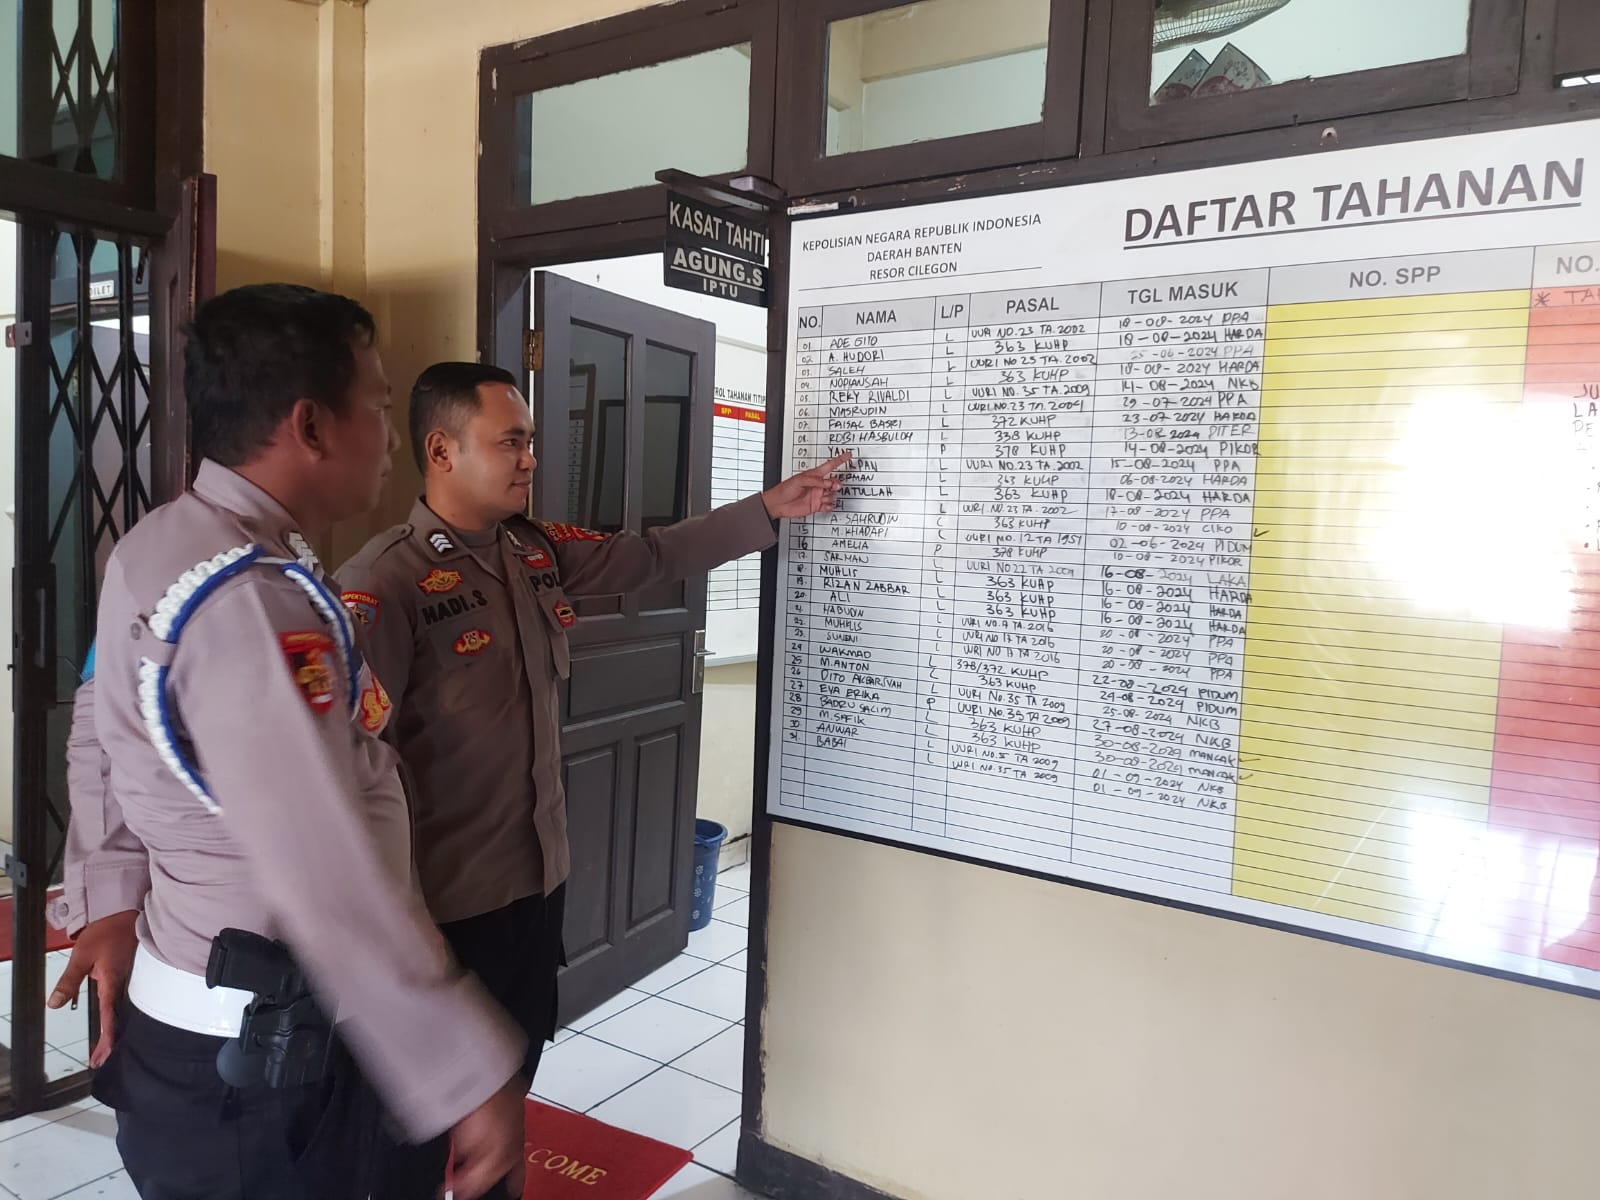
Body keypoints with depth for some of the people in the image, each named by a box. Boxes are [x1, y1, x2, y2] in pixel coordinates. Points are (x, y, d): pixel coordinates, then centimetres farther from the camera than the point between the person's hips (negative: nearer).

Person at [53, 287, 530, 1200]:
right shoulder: (251, 603, -29)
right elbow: (334, 884, -34)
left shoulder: (160, 549, 4)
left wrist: (113, 899, 25)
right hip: (261, 1057, -9)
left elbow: (112, 737, 16)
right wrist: (473, 1076, -28)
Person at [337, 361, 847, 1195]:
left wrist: (770, 509, 12)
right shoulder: (387, 581, -21)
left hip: (539, 877, 7)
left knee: (510, 1080, 26)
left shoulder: (539, 553, 3)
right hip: (445, 900, -7)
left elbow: (655, 556, 15)